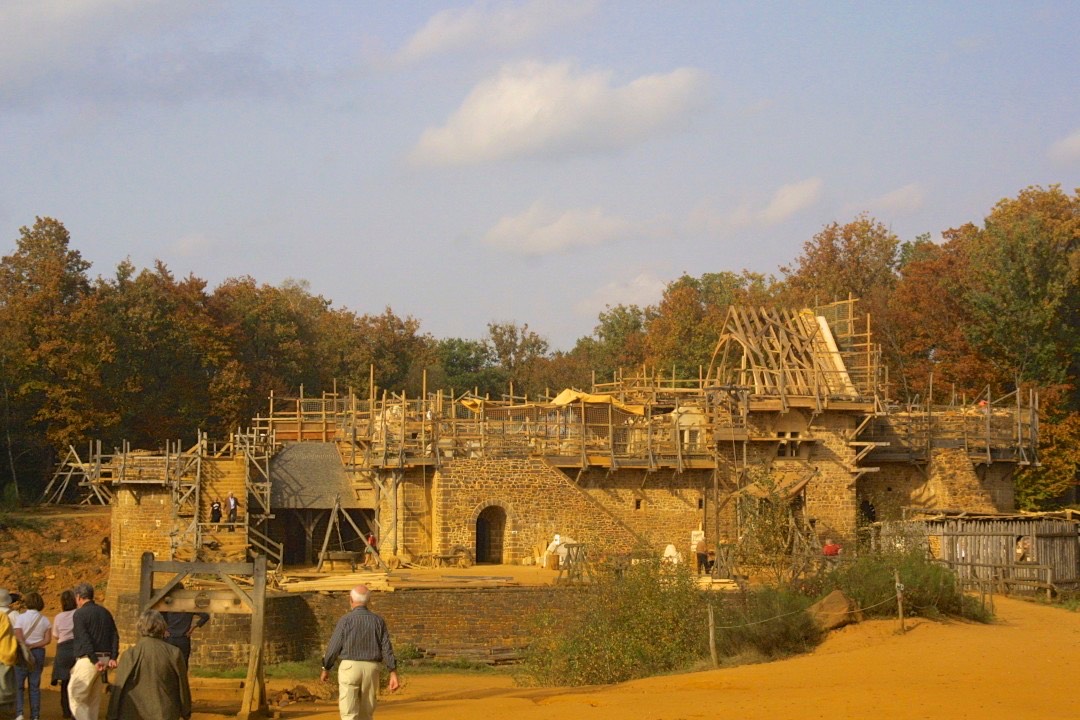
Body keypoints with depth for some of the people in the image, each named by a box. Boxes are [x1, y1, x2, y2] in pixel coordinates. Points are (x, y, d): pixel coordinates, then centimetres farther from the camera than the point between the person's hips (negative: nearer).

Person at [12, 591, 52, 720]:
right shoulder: (44, 620, 4)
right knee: (35, 686, 8)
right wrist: (33, 646, -7)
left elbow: (19, 638, -15)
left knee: (18, 685, 3)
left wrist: (26, 649, -10)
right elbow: (47, 640, -4)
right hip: (39, 653, 3)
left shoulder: (20, 617, -7)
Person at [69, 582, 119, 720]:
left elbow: (84, 639, -16)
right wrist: (113, 657, 0)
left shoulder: (79, 614, -6)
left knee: (76, 696, -2)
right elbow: (115, 636, 8)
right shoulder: (105, 612, 15)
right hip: (105, 658, 7)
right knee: (94, 698, 15)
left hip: (87, 660, -7)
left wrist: (95, 661, -19)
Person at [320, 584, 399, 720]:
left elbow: (334, 647, -5)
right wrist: (393, 675, -4)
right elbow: (387, 649, -3)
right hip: (371, 670, 4)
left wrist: (325, 669, 10)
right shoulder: (378, 621, 3)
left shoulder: (345, 620, -7)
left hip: (350, 668, -4)